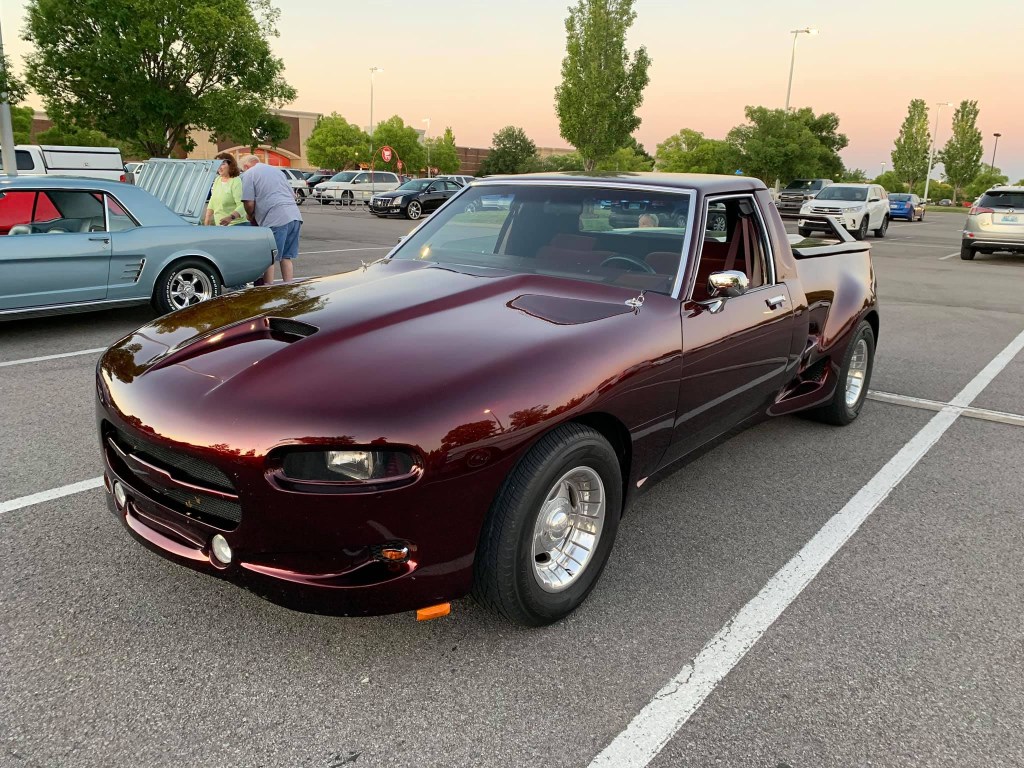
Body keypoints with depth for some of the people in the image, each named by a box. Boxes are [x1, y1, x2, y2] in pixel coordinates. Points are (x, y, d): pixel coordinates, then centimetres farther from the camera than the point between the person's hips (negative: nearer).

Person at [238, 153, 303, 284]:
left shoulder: (248, 174, 4)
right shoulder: (277, 170, 26)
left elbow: (249, 203, -4)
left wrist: (252, 219, 15)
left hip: (276, 219, -7)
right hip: (295, 216, 7)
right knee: (287, 257, 13)